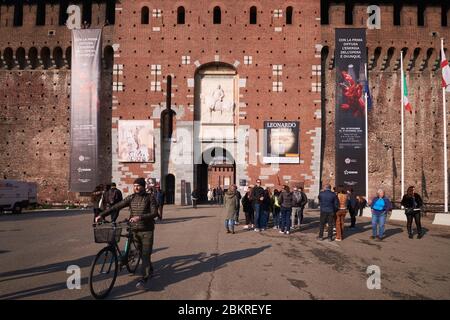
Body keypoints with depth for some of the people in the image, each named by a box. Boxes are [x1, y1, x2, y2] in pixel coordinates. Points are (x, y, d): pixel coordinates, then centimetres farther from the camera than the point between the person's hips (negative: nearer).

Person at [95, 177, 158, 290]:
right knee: (141, 252, 14)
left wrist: (140, 217, -28)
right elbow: (116, 207, 0)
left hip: (147, 230, -4)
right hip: (135, 230, 4)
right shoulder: (131, 198, 4)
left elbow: (154, 213, -15)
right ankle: (149, 270, 36)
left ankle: (143, 279, -6)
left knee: (146, 254, -8)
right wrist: (102, 215, -10)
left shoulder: (150, 198, -5)